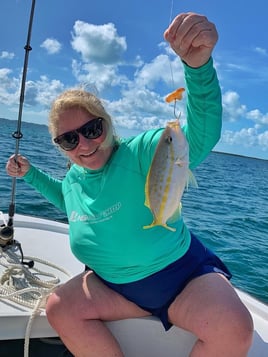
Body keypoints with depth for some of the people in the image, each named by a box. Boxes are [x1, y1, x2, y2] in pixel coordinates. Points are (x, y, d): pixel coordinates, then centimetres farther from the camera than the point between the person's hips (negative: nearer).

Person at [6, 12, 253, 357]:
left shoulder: (140, 153, -20)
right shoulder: (74, 176, 2)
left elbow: (201, 138, -38)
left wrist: (199, 65, -54)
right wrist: (31, 174, 18)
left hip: (184, 273, -5)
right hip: (114, 284, 6)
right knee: (60, 309, -15)